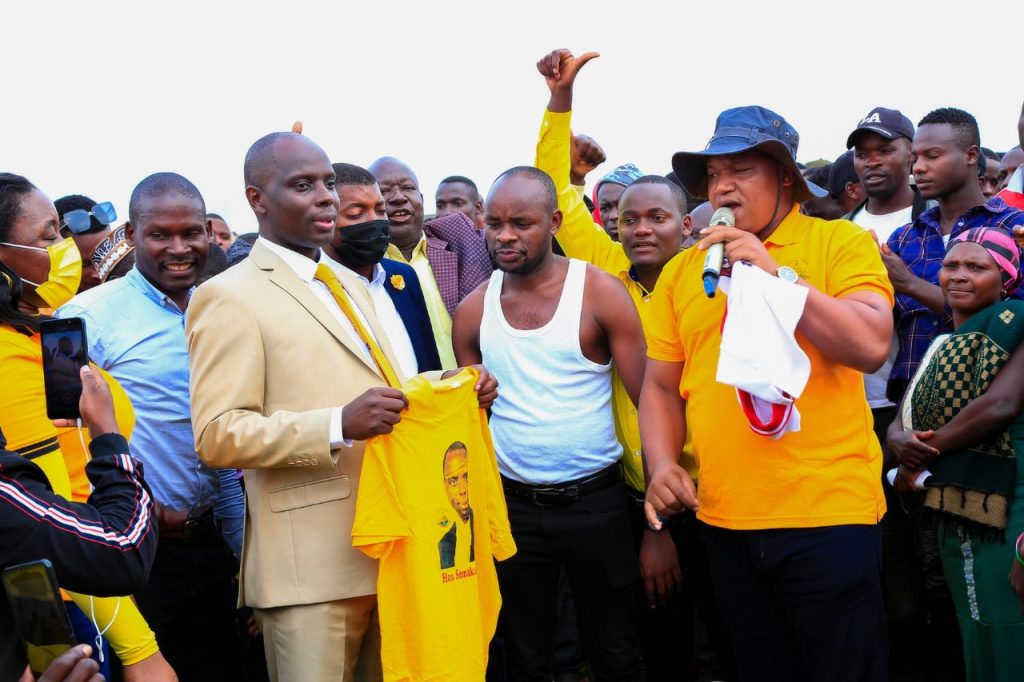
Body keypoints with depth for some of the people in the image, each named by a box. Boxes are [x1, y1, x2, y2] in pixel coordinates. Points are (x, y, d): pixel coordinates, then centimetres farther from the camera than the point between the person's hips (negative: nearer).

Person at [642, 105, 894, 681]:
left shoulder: (841, 242, -3)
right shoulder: (682, 270, 8)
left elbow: (872, 346, -16)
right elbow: (661, 384, 10)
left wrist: (774, 274, -18)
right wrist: (662, 464, -5)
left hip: (828, 516, -4)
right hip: (726, 524, 4)